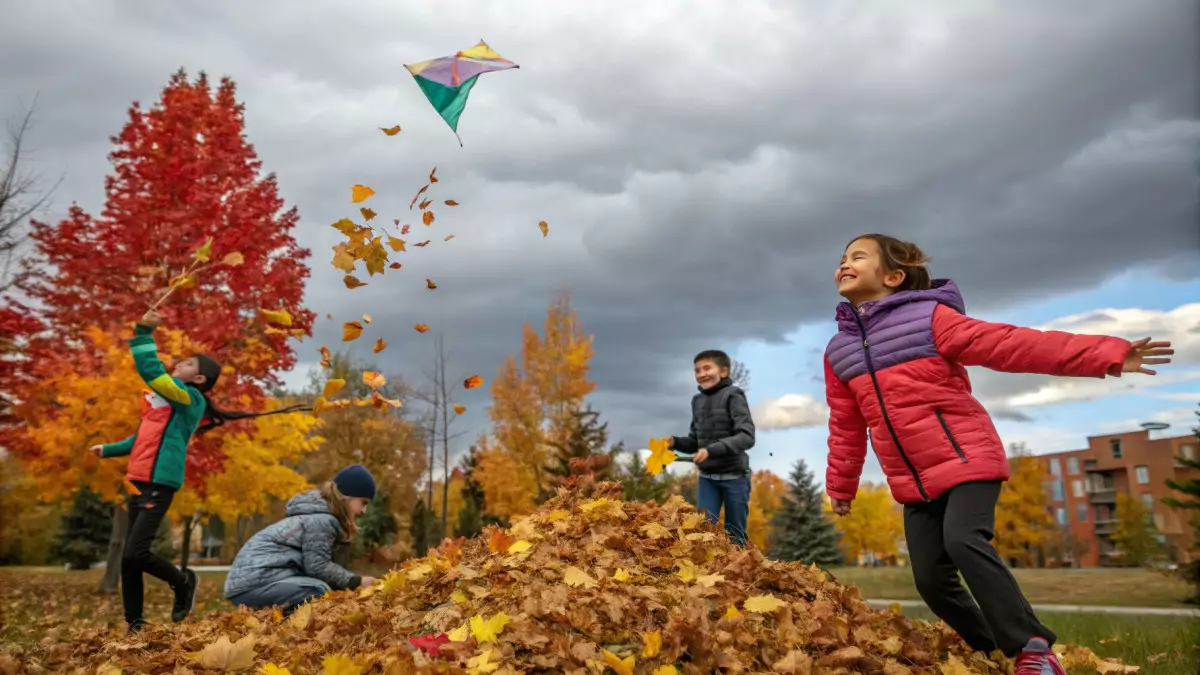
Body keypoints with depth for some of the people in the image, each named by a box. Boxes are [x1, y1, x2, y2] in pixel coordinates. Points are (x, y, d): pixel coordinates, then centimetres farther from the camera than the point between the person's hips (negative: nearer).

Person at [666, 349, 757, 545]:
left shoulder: (733, 396, -9)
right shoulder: (697, 401, 7)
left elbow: (747, 437, -19)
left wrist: (712, 450, -29)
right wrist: (675, 442, -6)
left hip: (734, 476, -4)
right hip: (707, 476, 5)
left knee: (735, 534, 6)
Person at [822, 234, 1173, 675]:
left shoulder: (930, 318, -9)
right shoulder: (837, 353, 7)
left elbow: (1012, 344, -14)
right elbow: (846, 429, 15)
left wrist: (1107, 354, -20)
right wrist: (842, 485, 17)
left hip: (967, 459, -5)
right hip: (913, 483, 6)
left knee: (963, 540, -28)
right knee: (931, 580, 2)